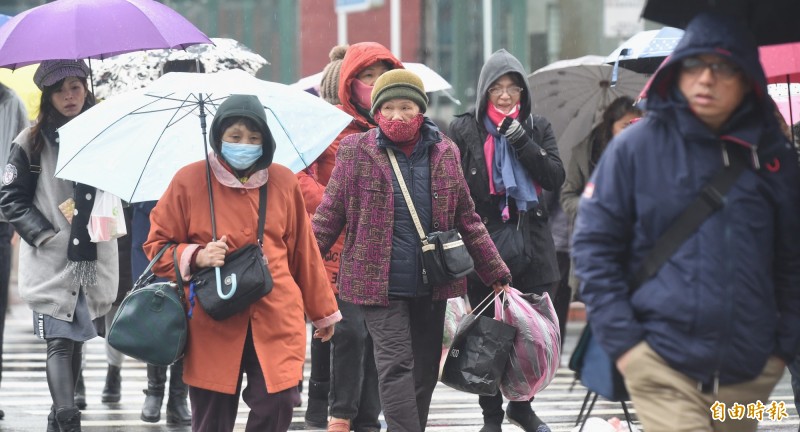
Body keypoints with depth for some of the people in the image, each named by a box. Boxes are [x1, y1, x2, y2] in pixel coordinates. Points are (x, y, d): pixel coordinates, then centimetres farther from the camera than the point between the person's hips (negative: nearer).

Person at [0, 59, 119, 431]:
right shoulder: (31, 143, 0)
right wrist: (44, 234, -11)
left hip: (93, 258, 4)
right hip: (50, 261, -4)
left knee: (75, 340, 11)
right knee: (59, 341, -13)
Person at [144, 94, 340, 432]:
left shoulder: (283, 182, 8)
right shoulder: (189, 181, 0)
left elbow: (303, 251, 16)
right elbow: (156, 246, 6)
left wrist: (322, 311, 21)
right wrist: (196, 256, -13)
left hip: (276, 319, 2)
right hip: (213, 324, -2)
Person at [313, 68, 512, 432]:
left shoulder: (444, 153, 7)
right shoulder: (356, 153, -2)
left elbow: (467, 220, 14)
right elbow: (328, 217, 1)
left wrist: (496, 273, 15)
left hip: (432, 286, 4)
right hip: (380, 285, -4)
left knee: (425, 371, 9)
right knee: (396, 366, -13)